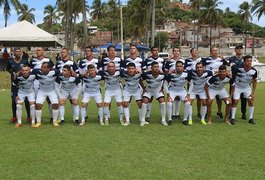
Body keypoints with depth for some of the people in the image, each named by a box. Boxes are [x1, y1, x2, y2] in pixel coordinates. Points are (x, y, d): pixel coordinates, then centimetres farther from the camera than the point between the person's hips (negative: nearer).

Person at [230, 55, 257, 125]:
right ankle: (232, 118, 2)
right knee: (235, 101, -9)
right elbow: (232, 78, -15)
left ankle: (251, 118, 11)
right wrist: (232, 90, -20)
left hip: (247, 87, 3)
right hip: (237, 87, -3)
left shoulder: (254, 71, -18)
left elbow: (254, 81, -2)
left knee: (251, 101, -2)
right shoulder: (238, 69, -29)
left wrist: (253, 92, -4)